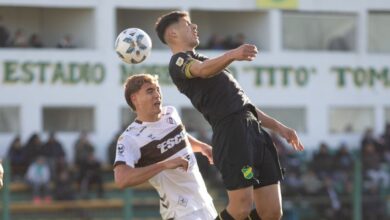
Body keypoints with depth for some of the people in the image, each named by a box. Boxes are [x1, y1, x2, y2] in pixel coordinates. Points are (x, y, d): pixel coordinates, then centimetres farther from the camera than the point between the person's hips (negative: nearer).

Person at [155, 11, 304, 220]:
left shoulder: (199, 60, 34)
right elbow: (203, 70, -21)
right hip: (232, 132, -9)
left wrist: (277, 126, 29)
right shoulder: (179, 61, 5)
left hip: (254, 130, 9)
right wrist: (232, 54, -40)